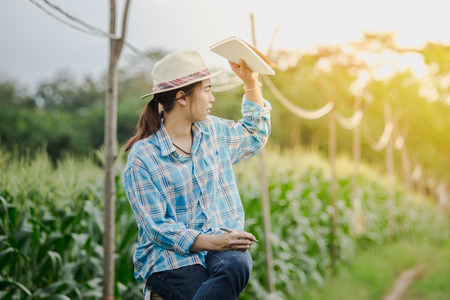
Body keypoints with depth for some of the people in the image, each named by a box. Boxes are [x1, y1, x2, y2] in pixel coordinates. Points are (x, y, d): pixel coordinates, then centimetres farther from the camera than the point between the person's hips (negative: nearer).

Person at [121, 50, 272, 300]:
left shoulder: (212, 130, 12)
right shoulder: (142, 157, -8)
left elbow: (255, 135, 32)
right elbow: (158, 228, -13)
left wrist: (251, 82, 20)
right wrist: (212, 242, -26)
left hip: (221, 247, 5)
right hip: (169, 256, -5)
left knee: (237, 263, -33)